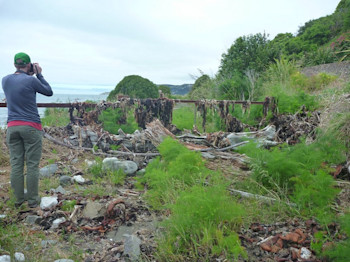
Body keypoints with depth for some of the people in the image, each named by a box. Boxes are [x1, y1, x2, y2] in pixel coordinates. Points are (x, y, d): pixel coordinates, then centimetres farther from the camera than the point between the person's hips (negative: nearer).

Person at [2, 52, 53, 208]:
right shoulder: (31, 80, -9)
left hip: (12, 127, 5)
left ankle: (19, 199, 16)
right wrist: (39, 75, 10)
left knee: (16, 164, 8)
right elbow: (49, 92, 5)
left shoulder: (5, 80, 7)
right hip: (31, 127, -5)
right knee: (32, 165, 1)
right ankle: (33, 200, 8)